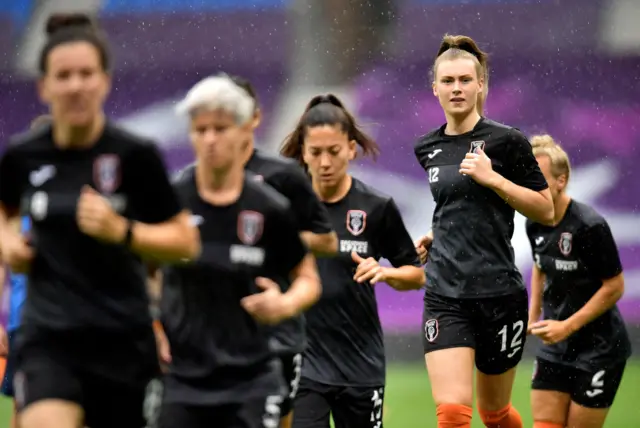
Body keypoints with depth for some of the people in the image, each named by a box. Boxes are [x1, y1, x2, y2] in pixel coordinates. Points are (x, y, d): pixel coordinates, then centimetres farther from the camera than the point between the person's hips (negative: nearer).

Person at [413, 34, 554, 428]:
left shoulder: (506, 141, -6)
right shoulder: (426, 149, 10)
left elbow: (547, 211, -6)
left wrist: (492, 177, -16)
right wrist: (434, 236, 12)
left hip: (499, 294, -3)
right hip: (444, 297, 3)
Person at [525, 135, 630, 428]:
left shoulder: (590, 225, -21)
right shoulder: (534, 224, 1)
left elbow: (614, 287, -16)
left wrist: (567, 327, -19)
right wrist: (533, 318, 12)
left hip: (599, 347, -6)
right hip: (554, 349, 6)